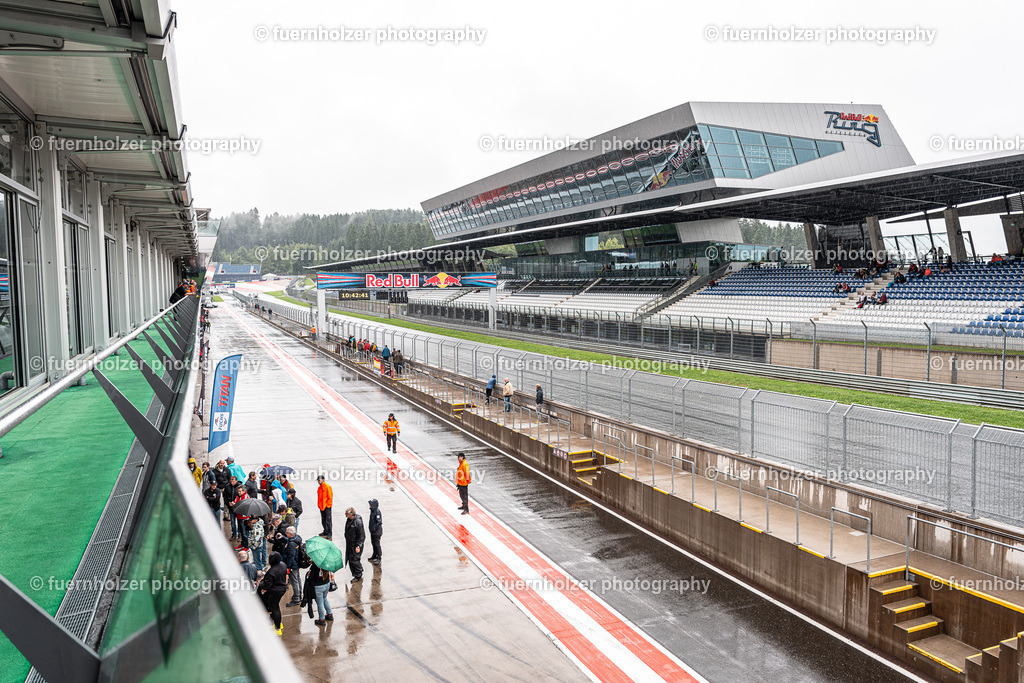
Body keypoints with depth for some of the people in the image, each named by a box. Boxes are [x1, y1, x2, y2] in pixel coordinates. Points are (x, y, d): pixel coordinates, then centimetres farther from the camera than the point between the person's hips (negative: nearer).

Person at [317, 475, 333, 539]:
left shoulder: (327, 487, -12)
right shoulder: (319, 487, 11)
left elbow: (330, 497, -13)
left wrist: (328, 505, -14)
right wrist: (319, 505, 13)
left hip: (327, 507, -8)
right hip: (321, 507, 8)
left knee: (328, 520, -5)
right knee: (323, 521, 15)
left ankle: (330, 533, 2)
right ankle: (325, 531, 27)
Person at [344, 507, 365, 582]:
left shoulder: (358, 522, -25)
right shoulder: (348, 519, 0)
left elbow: (361, 535, -20)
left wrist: (358, 546, -18)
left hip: (356, 544, -8)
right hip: (349, 544, 8)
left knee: (354, 560, -3)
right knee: (350, 559, 15)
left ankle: (358, 576, 11)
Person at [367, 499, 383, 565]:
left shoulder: (377, 511, -24)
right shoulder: (372, 510, 4)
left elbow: (379, 522, -24)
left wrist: (374, 528, -20)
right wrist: (370, 527, 15)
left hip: (377, 531, -9)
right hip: (372, 530, 9)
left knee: (377, 544, -1)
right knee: (373, 543, 20)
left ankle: (379, 558, 8)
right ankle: (375, 555, 35)